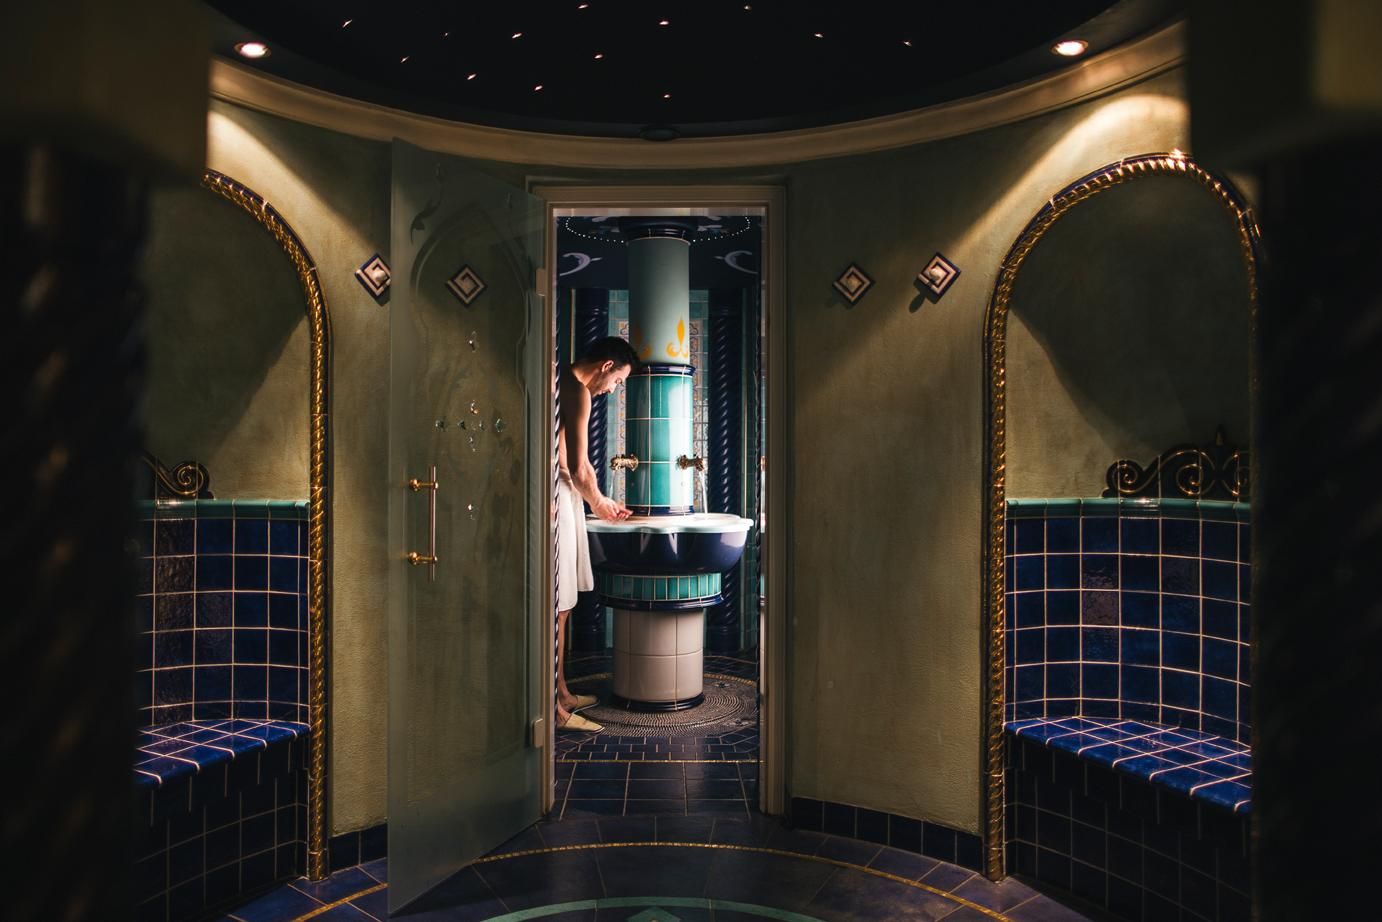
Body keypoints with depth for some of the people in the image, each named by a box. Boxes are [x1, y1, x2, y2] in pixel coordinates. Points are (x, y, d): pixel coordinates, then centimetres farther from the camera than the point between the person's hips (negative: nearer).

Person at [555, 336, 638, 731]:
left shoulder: (564, 384, 18)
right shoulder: (576, 391, -13)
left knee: (561, 605, 16)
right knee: (555, 606, -5)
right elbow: (578, 467, -15)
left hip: (560, 495, 10)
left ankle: (561, 692, 26)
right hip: (556, 499, -10)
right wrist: (598, 502, 2)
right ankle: (553, 708, 2)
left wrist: (597, 501, 22)